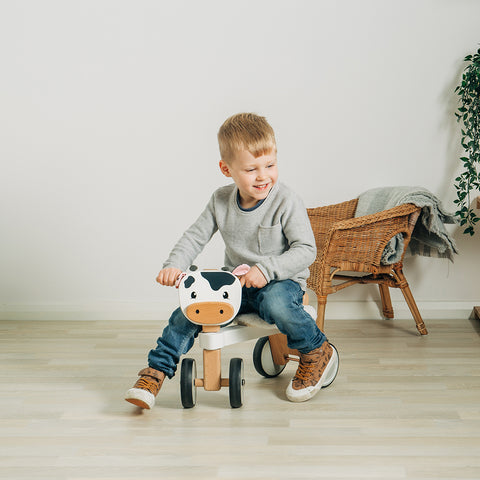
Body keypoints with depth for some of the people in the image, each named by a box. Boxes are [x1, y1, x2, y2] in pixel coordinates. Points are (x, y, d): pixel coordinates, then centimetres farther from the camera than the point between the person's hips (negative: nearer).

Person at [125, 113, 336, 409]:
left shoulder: (287, 202, -15)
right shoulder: (221, 201, 0)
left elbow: (306, 250, -16)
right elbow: (196, 236, 7)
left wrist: (267, 269, -28)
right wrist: (175, 265, -11)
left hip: (282, 281, -4)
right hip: (236, 283, 4)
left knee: (277, 304, -37)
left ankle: (317, 351, -9)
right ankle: (157, 371, 1)